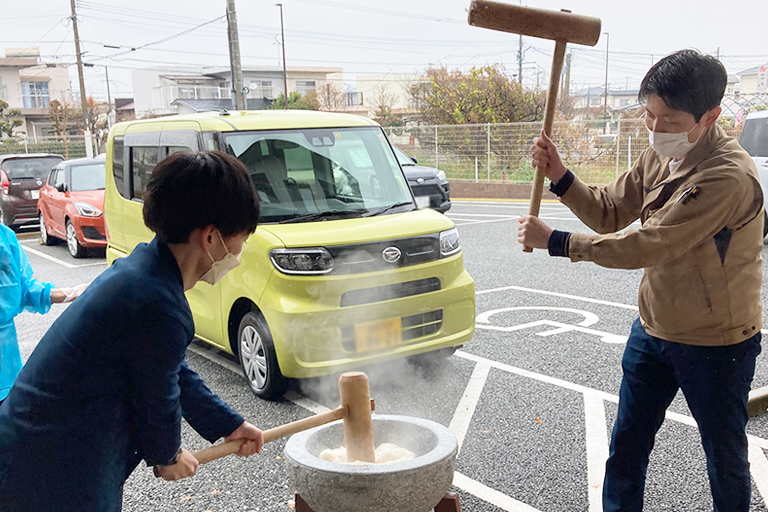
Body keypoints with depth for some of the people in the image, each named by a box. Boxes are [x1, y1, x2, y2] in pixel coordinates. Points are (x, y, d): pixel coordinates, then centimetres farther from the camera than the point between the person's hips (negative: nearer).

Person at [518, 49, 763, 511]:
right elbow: (609, 213, 5)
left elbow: (648, 245, -29)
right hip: (653, 329, 7)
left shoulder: (728, 177, -28)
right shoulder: (658, 158, 0)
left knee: (725, 455, 15)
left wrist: (554, 241, -25)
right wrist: (558, 175, -12)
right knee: (626, 446, 15)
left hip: (717, 342, -7)